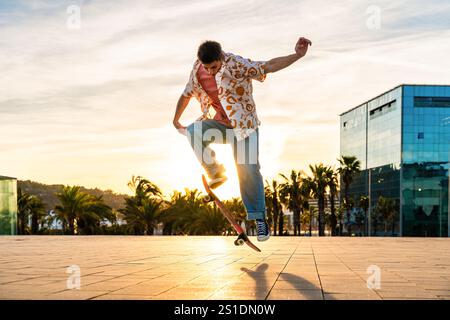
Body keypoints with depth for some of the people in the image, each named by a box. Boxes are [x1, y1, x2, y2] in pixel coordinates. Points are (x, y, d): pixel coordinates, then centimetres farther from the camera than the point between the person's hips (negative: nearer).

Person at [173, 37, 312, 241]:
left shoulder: (237, 64, -18)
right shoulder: (197, 71, -4)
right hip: (217, 122, 4)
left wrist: (297, 55, -41)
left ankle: (259, 218, 0)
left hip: (243, 124, -3)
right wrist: (176, 120, 25)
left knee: (248, 170, -13)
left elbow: (269, 66, -26)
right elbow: (186, 94, 14)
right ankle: (216, 173, -7)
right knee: (194, 132, -29)